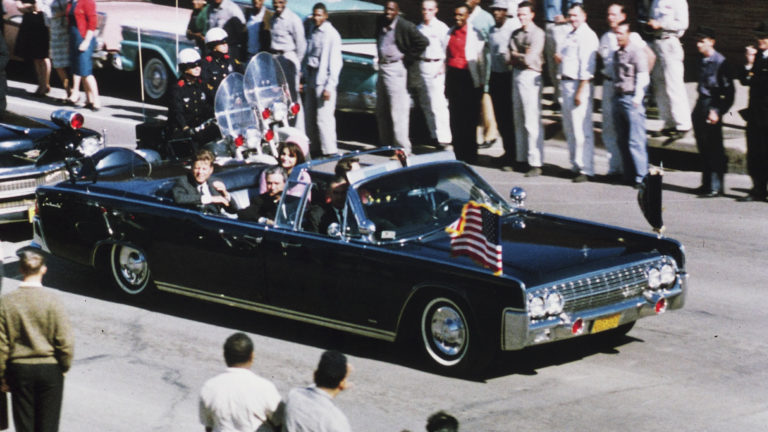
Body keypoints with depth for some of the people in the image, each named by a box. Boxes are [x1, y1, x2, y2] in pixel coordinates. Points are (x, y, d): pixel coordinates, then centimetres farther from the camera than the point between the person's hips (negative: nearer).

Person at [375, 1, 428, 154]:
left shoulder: (404, 26, -12)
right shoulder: (380, 23, 9)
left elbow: (423, 42, -14)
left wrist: (408, 57, -11)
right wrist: (379, 58, 15)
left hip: (396, 69, -8)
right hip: (382, 68, 8)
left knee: (398, 111, -9)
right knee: (381, 111, 13)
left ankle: (402, 147, -8)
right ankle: (385, 143, 23)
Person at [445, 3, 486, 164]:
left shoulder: (475, 34, -4)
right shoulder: (450, 33, 13)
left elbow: (481, 59, -3)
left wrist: (481, 83, -6)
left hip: (467, 77, -5)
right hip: (452, 76, 5)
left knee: (468, 119, -2)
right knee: (455, 117, 7)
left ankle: (470, 155, 5)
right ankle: (458, 153, 14)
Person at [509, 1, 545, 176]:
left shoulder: (538, 34, -8)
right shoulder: (516, 34, 13)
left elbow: (530, 58, -15)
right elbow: (510, 57, 6)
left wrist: (516, 55, 1)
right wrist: (523, 57, -10)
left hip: (530, 77, -7)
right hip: (516, 75, 8)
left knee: (532, 122, -9)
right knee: (519, 121, 11)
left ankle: (535, 163, -8)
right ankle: (521, 157, 18)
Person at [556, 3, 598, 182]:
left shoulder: (587, 36, -10)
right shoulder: (570, 36, 19)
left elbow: (586, 65, -16)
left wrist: (580, 91, -20)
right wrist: (558, 57, 4)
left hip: (579, 84, -10)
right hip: (566, 83, 10)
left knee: (581, 129, -10)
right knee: (569, 129, 13)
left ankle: (585, 169, -8)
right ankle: (575, 165, 20)